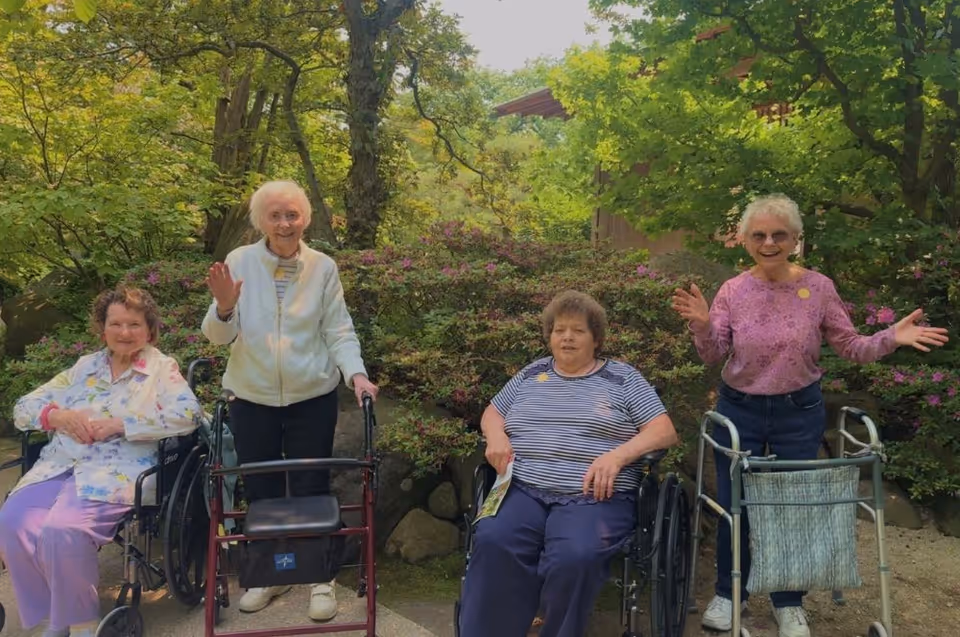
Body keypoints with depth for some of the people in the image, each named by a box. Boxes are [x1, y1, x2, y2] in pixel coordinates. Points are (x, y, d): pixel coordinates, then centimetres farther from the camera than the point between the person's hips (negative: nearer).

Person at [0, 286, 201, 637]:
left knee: (63, 530, -30)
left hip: (116, 469, -5)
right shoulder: (85, 366, 20)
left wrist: (120, 424, -14)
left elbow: (187, 414, -12)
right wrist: (59, 416, -4)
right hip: (59, 464, 5)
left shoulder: (162, 368, 6)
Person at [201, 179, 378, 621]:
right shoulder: (239, 261, -5)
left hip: (312, 399, -1)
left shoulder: (323, 267, -3)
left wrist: (356, 374, -20)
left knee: (311, 490, 7)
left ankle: (321, 579, 23)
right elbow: (218, 336, -7)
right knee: (259, 491, 13)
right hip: (252, 399, 1)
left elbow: (339, 332, -3)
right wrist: (224, 306, -28)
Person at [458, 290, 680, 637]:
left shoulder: (622, 377, 12)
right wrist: (496, 435, 4)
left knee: (573, 558, -35)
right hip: (522, 490, 3)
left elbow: (664, 431, 5)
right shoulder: (532, 373, 22)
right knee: (493, 543, -31)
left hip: (593, 497, -2)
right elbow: (491, 413, 29)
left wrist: (617, 455, -13)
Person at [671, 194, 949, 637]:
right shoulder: (733, 291, -6)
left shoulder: (818, 287, -6)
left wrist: (891, 338, -18)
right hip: (739, 410, 0)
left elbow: (850, 348, -1)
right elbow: (713, 356, -6)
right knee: (732, 504, 7)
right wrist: (702, 326, -24)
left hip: (799, 411, 0)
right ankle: (728, 593, 29)